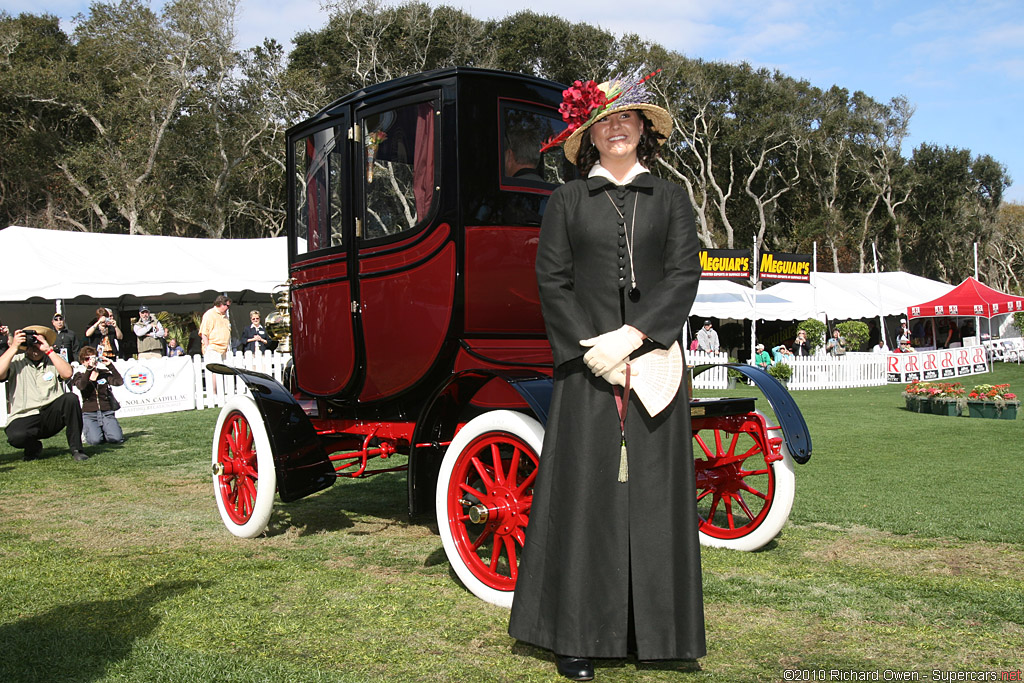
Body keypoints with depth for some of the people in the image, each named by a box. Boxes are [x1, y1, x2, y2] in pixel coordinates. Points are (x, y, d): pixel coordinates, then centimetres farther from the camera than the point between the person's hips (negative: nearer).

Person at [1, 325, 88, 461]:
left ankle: (76, 449, -16)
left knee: (71, 398, -28)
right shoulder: (16, 362, 5)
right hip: (24, 418, -2)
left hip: (52, 416, 2)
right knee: (15, 436, -35)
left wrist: (49, 350, -14)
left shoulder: (54, 359, 10)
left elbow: (67, 373, -11)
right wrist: (13, 347, -13)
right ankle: (34, 447, 6)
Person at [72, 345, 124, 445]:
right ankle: (87, 430, 11)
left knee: (116, 438, -20)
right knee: (95, 440, -25)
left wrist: (110, 365, -7)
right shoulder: (80, 374, 6)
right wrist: (89, 368, -23)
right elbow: (81, 386, -17)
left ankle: (105, 430, 14)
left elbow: (119, 382, -5)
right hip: (89, 413, -2)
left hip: (106, 412, 2)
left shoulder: (104, 372, 11)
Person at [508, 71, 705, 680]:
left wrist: (632, 335, -12)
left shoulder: (670, 197, 12)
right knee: (585, 488, -1)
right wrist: (590, 348, -10)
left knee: (653, 487, 3)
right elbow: (552, 281, 2)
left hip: (653, 359, 1)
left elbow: (684, 275, 1)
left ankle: (654, 631, 14)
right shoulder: (567, 200, 10)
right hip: (586, 365, -1)